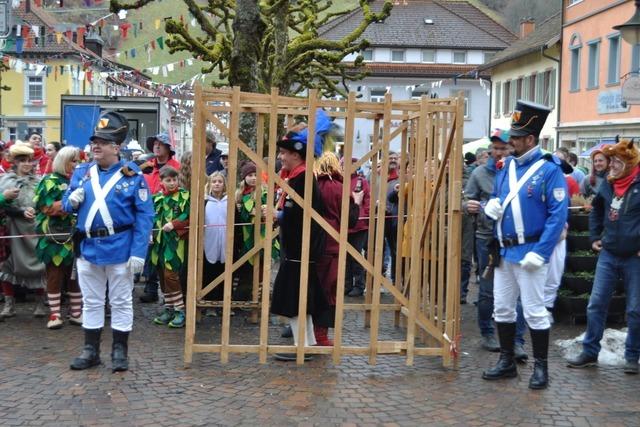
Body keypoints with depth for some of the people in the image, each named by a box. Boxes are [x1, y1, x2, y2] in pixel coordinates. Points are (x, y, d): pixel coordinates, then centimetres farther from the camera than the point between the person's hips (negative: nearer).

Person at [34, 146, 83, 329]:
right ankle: (54, 314, 5)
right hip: (56, 237, -5)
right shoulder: (50, 182, -1)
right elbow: (48, 208, -12)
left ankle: (76, 312, 14)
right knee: (55, 275, 0)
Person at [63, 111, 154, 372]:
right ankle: (90, 351, 25)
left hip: (120, 249, -4)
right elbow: (67, 206, 13)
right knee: (91, 302, 14)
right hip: (87, 247, 4)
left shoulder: (132, 175, -8)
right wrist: (71, 200, -12)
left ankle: (120, 352, 19)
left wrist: (139, 252, -18)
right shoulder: (82, 172, 6)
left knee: (121, 302, 9)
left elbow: (144, 216, -11)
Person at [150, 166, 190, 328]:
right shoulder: (157, 198, 12)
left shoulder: (185, 196, -2)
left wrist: (174, 224, -18)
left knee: (171, 274, -13)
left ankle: (180, 311, -5)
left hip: (176, 240, -6)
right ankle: (169, 309, 20)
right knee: (163, 276, 9)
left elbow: (190, 218, -9)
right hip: (159, 241, 6)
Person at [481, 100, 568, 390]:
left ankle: (541, 367, 14)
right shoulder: (506, 166, 9)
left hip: (529, 253, -7)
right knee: (502, 308, 12)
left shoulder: (549, 170, -12)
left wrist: (540, 253, -21)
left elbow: (558, 214, -16)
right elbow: (494, 200, 20)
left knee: (534, 310, 1)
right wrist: (490, 207, -6)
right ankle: (507, 362, 25)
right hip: (504, 251, 7)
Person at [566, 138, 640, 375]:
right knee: (595, 305, 5)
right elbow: (596, 209, 23)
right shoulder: (608, 183, 4)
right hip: (608, 254, 5)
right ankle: (589, 352, 15)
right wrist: (594, 237, 17)